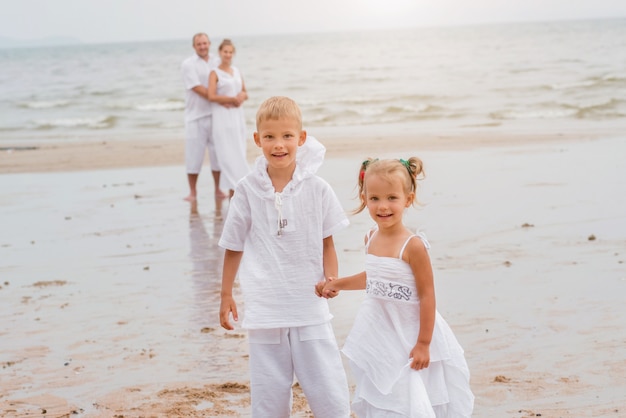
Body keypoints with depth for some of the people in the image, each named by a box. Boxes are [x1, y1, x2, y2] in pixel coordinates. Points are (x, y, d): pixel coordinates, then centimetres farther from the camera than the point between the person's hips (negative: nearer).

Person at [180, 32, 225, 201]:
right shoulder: (188, 64, -4)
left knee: (218, 153, 7)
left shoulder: (217, 62, 10)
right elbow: (198, 89, -13)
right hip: (196, 116, -4)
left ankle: (218, 189, 17)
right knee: (194, 154, -1)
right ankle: (193, 192, 8)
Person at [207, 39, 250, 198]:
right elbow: (212, 96, -14)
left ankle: (232, 188, 8)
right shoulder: (215, 73, -3)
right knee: (228, 153, -8)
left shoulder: (237, 71, 14)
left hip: (238, 116, 6)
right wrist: (232, 99, -13)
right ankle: (236, 185, -8)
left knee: (238, 153, 3)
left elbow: (245, 93, 17)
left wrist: (242, 96, -6)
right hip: (222, 117, -6)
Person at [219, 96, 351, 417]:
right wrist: (226, 295, 12)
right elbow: (234, 246, 8)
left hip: (309, 305, 0)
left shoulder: (316, 189, -3)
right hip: (264, 308, 0)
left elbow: (327, 242, 6)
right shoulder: (247, 190, -3)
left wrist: (331, 279, -10)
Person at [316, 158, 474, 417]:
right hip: (377, 335, 7)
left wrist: (423, 344, -14)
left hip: (407, 335, -6)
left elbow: (427, 295, -16)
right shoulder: (371, 239, 2)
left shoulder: (413, 246, -19)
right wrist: (337, 284, 21)